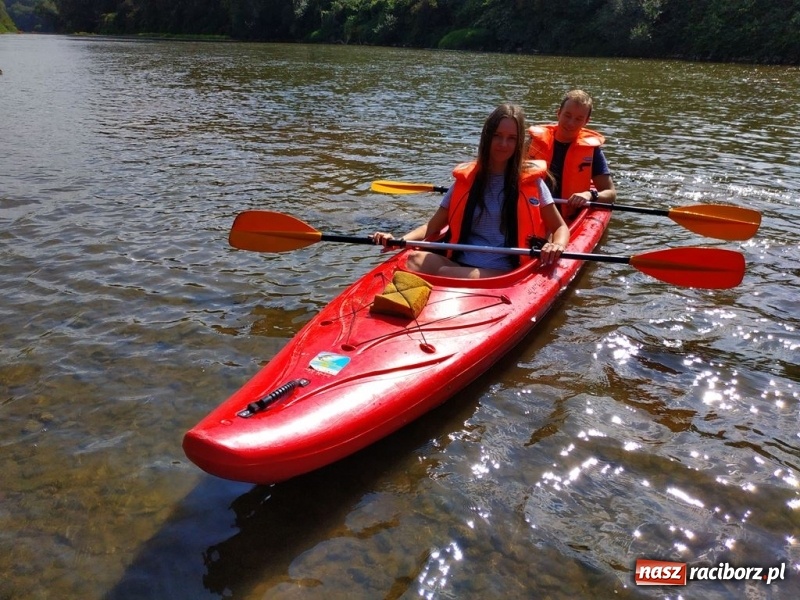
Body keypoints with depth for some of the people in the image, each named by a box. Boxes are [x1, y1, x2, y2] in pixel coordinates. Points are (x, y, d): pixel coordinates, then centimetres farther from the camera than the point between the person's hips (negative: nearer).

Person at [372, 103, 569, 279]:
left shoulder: (529, 179, 6)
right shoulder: (466, 178, 11)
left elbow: (560, 227, 11)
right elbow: (433, 226, 12)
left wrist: (557, 246, -14)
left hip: (500, 273, -2)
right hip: (458, 264, 3)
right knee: (413, 259, -28)